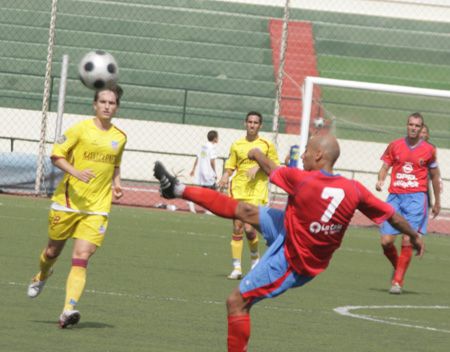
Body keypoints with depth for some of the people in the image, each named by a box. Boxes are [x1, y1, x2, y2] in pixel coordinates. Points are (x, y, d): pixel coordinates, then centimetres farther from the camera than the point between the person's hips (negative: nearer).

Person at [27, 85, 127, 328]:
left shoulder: (120, 137, 7)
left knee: (81, 258, -13)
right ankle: (41, 277, 49)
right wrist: (76, 172, -22)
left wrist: (116, 183, 6)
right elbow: (56, 155, -6)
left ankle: (69, 310, -20)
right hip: (68, 201, -1)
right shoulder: (80, 129, -5)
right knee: (53, 250, 14)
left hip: (97, 208, 1)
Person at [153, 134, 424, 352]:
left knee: (237, 302, 1)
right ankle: (178, 189, 22)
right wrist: (415, 236, 11)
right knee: (244, 210, 13)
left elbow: (271, 168, -6)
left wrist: (256, 154, 16)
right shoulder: (354, 189, -14)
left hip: (290, 263, -7)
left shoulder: (302, 180, -27)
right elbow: (392, 215, -6)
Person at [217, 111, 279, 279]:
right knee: (237, 229, -1)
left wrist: (259, 166, -11)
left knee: (249, 228, -15)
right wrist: (225, 177, -8)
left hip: (257, 192, -3)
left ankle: (255, 257, 14)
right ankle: (237, 268, 4)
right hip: (238, 191, 3)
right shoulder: (236, 145, 10)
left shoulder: (267, 145, 3)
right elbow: (230, 167, 13)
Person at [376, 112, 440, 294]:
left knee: (407, 241, -12)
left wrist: (437, 202, 19)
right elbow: (385, 166, 10)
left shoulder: (428, 150, 5)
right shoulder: (395, 146, 8)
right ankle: (398, 268, 24)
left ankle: (397, 281, -3)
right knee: (386, 241, -5)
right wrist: (380, 180, -13)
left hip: (416, 197, -2)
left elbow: (434, 176, 14)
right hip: (395, 196, 2)